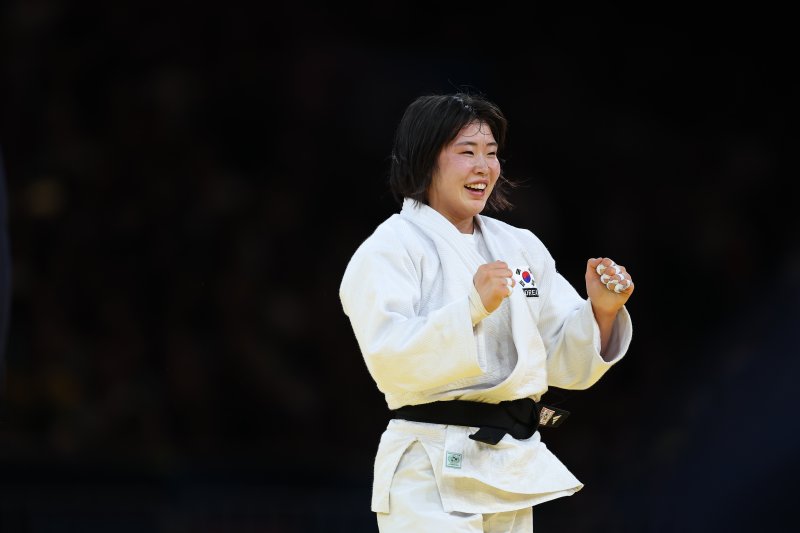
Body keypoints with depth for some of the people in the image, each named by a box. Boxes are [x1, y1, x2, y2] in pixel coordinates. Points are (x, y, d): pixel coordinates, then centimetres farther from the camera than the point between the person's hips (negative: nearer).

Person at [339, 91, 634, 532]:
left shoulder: (520, 247, 13)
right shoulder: (390, 248, -6)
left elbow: (567, 363, 11)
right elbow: (389, 360, -19)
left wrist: (601, 311, -8)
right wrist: (473, 308, -29)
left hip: (512, 471, 7)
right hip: (432, 476, -7)